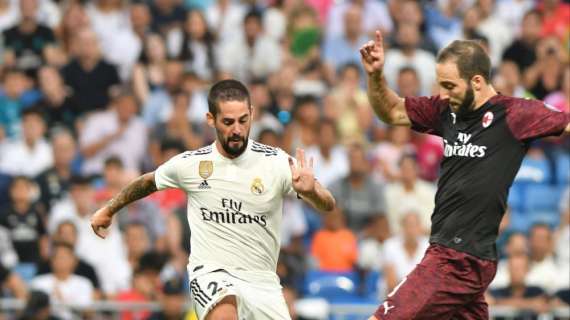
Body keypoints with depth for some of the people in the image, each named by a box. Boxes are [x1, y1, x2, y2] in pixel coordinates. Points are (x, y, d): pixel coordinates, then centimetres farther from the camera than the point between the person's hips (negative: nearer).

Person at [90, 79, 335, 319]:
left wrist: (310, 190, -36)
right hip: (211, 274, -2)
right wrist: (108, 210, 33)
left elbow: (328, 205, -13)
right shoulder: (190, 164, -1)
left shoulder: (276, 162, -5)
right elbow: (148, 182, 21)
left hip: (262, 282, 2)